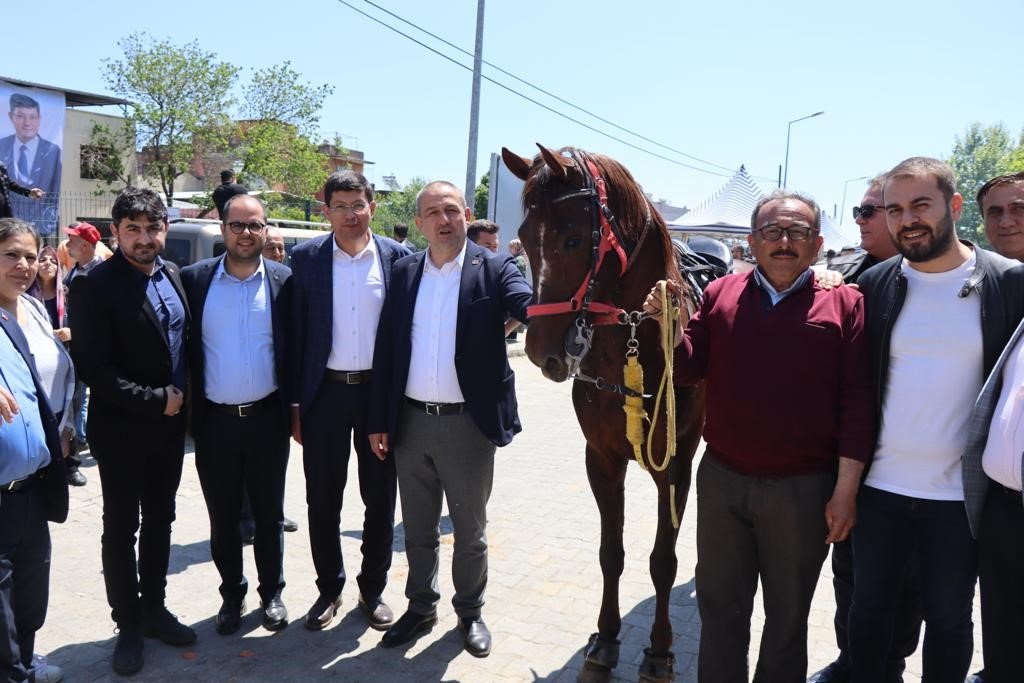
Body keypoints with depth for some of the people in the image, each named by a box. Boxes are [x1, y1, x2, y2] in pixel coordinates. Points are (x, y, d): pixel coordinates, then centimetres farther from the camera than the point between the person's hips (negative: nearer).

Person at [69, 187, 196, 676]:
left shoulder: (173, 275, 3)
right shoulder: (94, 285, -15)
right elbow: (92, 366, -19)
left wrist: (181, 398, 2)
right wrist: (153, 400, -18)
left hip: (169, 424, 6)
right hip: (121, 428, -5)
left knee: (159, 521, 16)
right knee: (121, 528, 8)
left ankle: (154, 609, 32)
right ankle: (128, 626, 23)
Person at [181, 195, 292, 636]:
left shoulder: (283, 281, -2)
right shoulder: (194, 279, -1)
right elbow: (185, 348, 2)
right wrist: (186, 411, -1)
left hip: (267, 418, -1)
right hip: (214, 421, 1)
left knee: (269, 514, 12)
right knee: (222, 517, 13)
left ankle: (272, 593, 29)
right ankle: (232, 595, 31)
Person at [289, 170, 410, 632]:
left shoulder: (397, 257, -1)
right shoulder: (306, 257, -1)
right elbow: (296, 331, 1)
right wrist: (295, 402, -2)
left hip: (381, 390, 0)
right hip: (325, 391, 0)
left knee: (380, 495, 10)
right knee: (322, 498, 10)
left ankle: (373, 589, 28)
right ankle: (329, 588, 28)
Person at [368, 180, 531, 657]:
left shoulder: (494, 269, -5)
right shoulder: (405, 272, 4)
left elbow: (532, 307, -23)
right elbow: (386, 349, 5)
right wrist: (379, 420, 3)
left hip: (468, 423, -3)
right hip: (410, 421, 3)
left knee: (470, 531, 14)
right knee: (417, 529, 18)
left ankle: (470, 612, 34)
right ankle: (421, 608, 37)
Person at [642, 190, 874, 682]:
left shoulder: (844, 304, -6)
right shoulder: (720, 295, 2)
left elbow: (856, 405, -7)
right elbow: (687, 369, 2)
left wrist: (845, 491, -9)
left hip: (803, 489, -2)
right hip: (721, 479, 2)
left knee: (787, 616, 18)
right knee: (719, 608, 18)